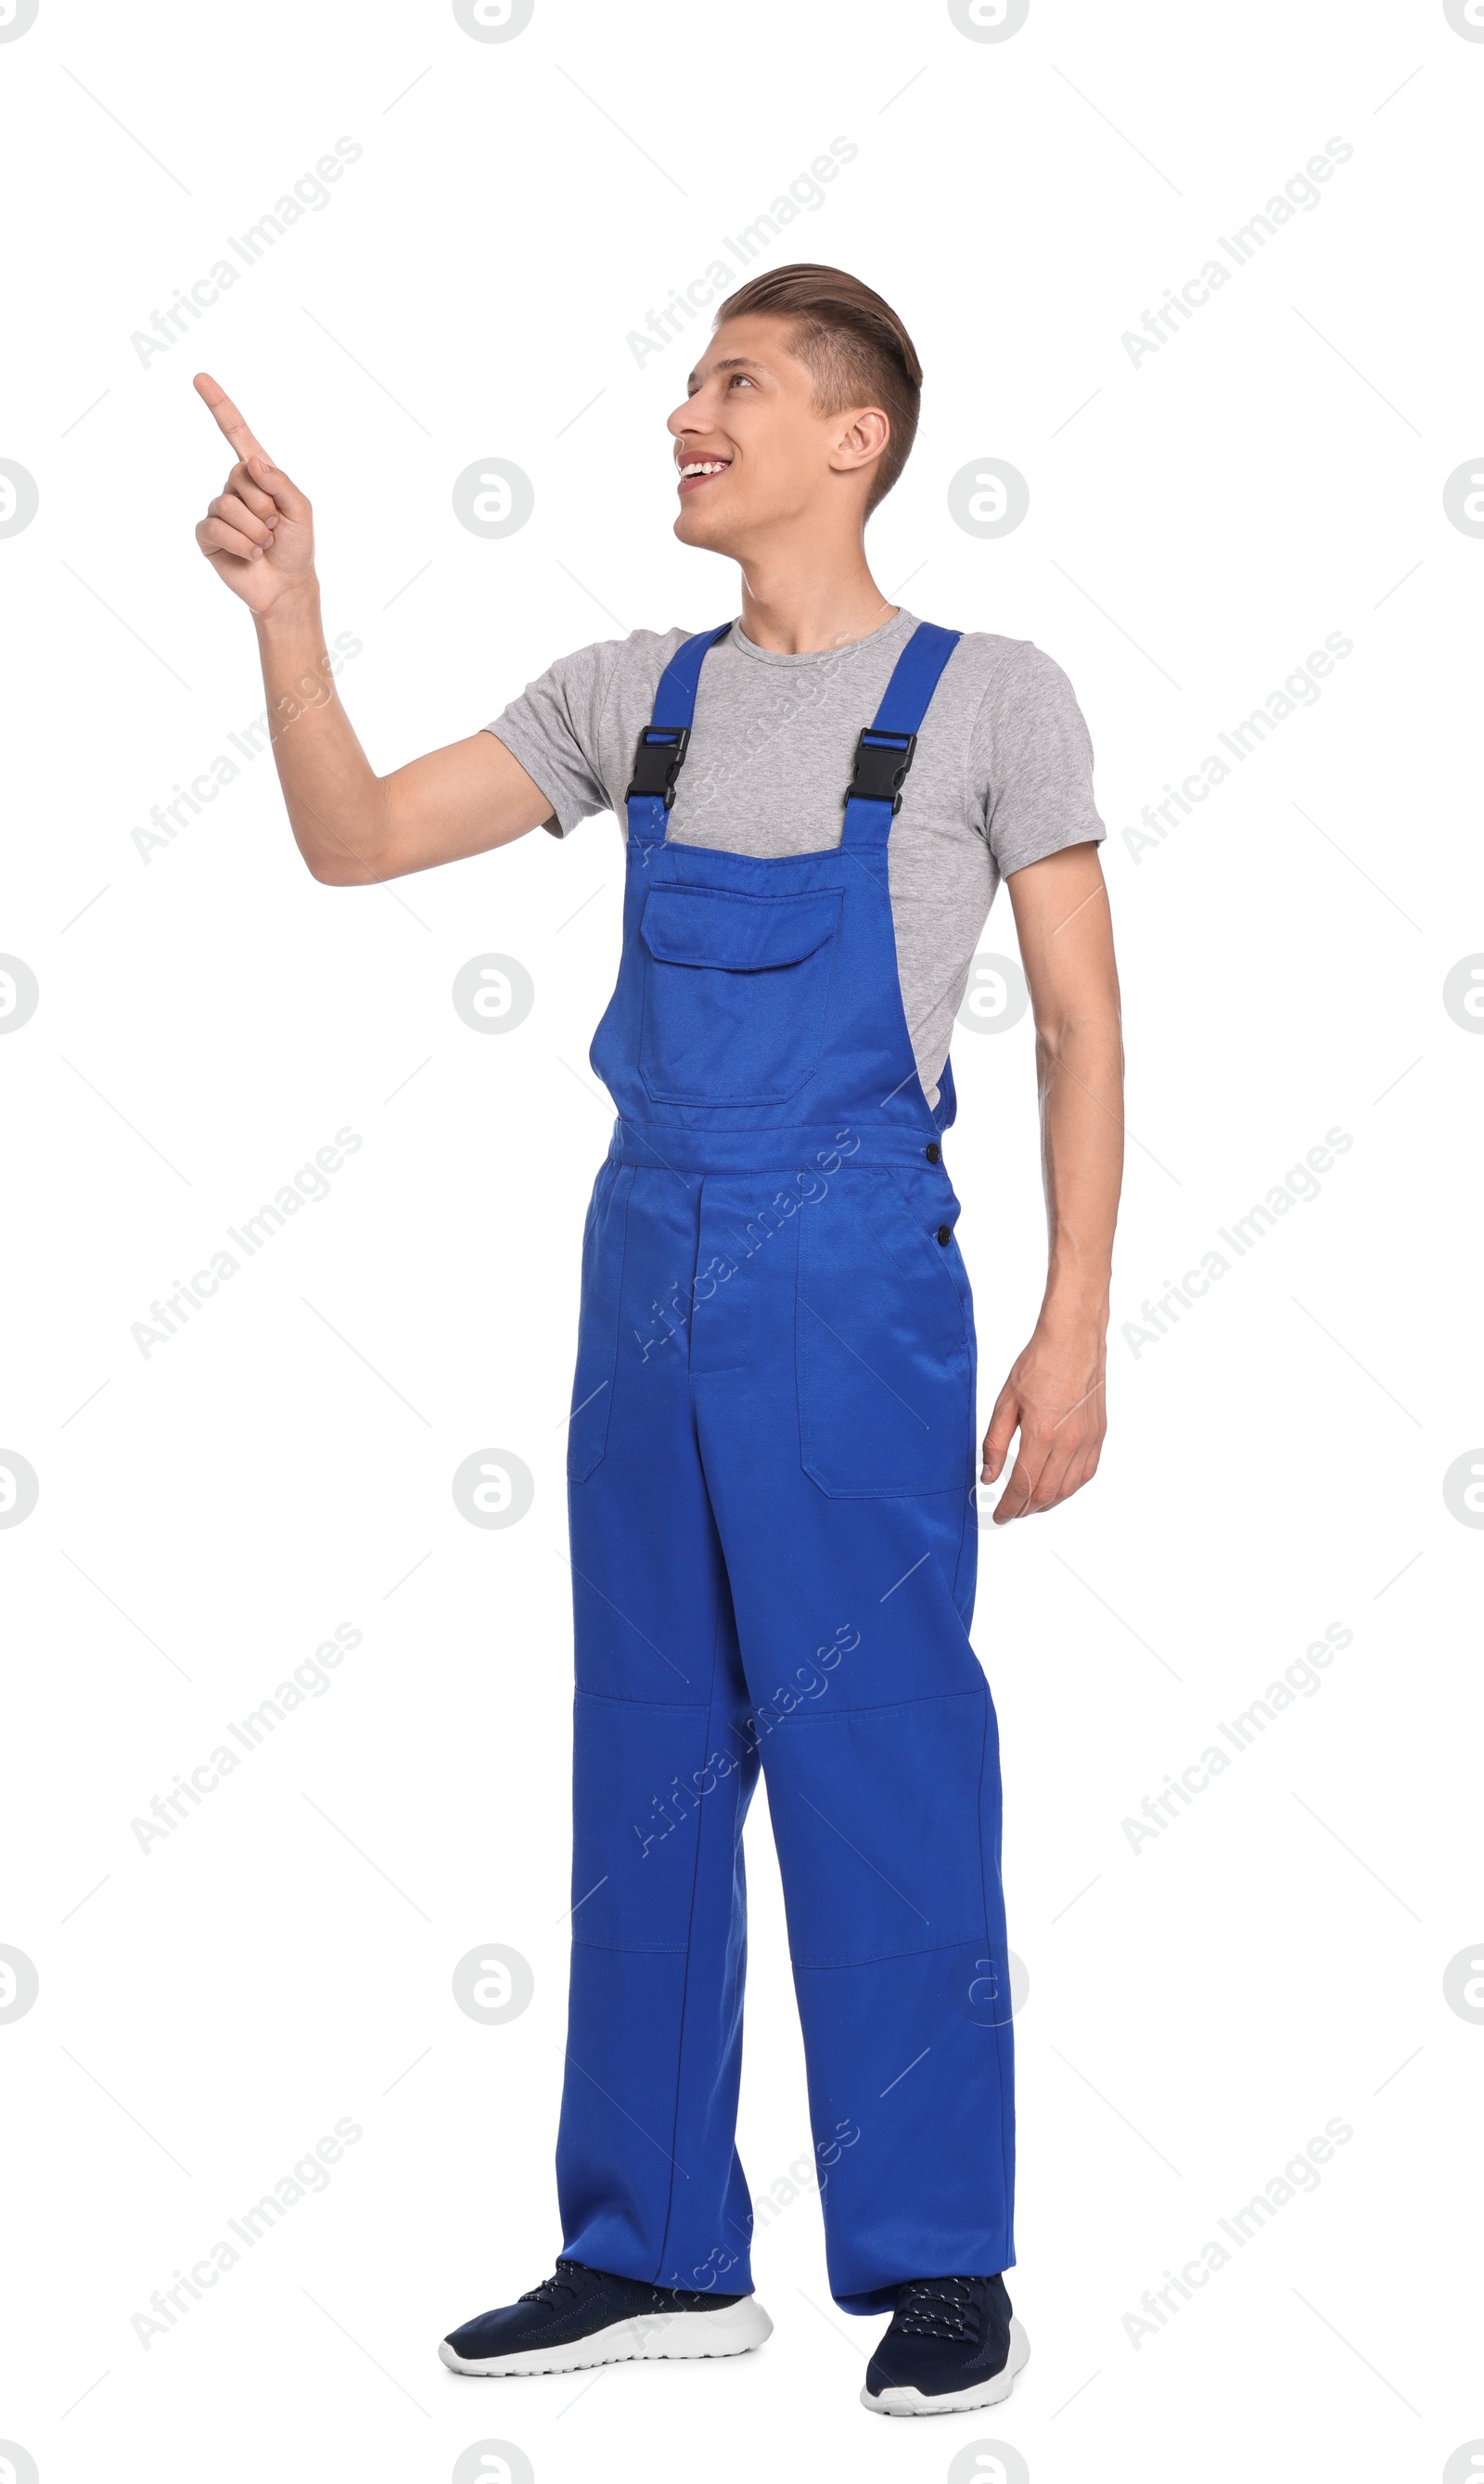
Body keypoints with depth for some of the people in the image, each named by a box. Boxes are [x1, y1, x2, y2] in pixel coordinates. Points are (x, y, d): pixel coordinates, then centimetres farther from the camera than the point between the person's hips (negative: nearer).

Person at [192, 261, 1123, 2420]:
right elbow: (356, 842, 10)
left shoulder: (988, 698, -1)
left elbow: (1080, 1026, -2)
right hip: (645, 1271, 6)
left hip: (855, 1286, -5)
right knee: (646, 1766, 9)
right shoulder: (634, 696, 12)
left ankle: (940, 2263, 9)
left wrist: (1073, 1329, -9)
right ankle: (658, 2250, 19)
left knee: (883, 1767, -2)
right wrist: (284, 611, -4)